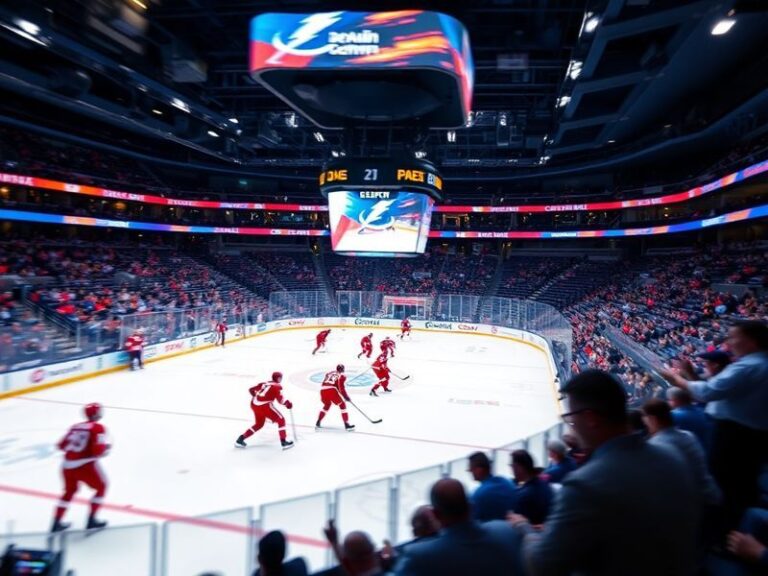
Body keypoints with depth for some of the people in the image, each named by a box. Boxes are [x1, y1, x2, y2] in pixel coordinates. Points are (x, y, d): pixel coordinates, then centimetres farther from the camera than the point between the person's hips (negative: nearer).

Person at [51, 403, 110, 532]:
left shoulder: (76, 427, 13)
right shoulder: (98, 427, -6)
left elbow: (62, 445, 16)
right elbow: (98, 450, -16)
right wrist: (106, 447, 4)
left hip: (68, 464, 7)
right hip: (85, 464, -7)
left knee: (70, 490, 29)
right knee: (101, 487, 14)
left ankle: (57, 523, 29)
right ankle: (91, 519, 11)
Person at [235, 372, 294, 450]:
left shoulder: (264, 383, 19)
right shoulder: (277, 386, -1)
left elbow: (251, 390, 22)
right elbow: (280, 399, -13)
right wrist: (287, 403, 5)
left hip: (254, 404, 7)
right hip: (264, 406, -7)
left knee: (259, 424, 26)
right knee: (281, 420, 5)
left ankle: (241, 439, 24)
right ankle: (284, 442, -1)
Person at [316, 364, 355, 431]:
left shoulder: (329, 373, 29)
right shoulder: (342, 376, 12)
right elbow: (341, 387, -2)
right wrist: (346, 396, 6)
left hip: (323, 390, 6)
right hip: (332, 391, -5)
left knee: (326, 406, 31)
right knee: (342, 406, 9)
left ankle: (318, 423, 27)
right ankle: (347, 425, 2)